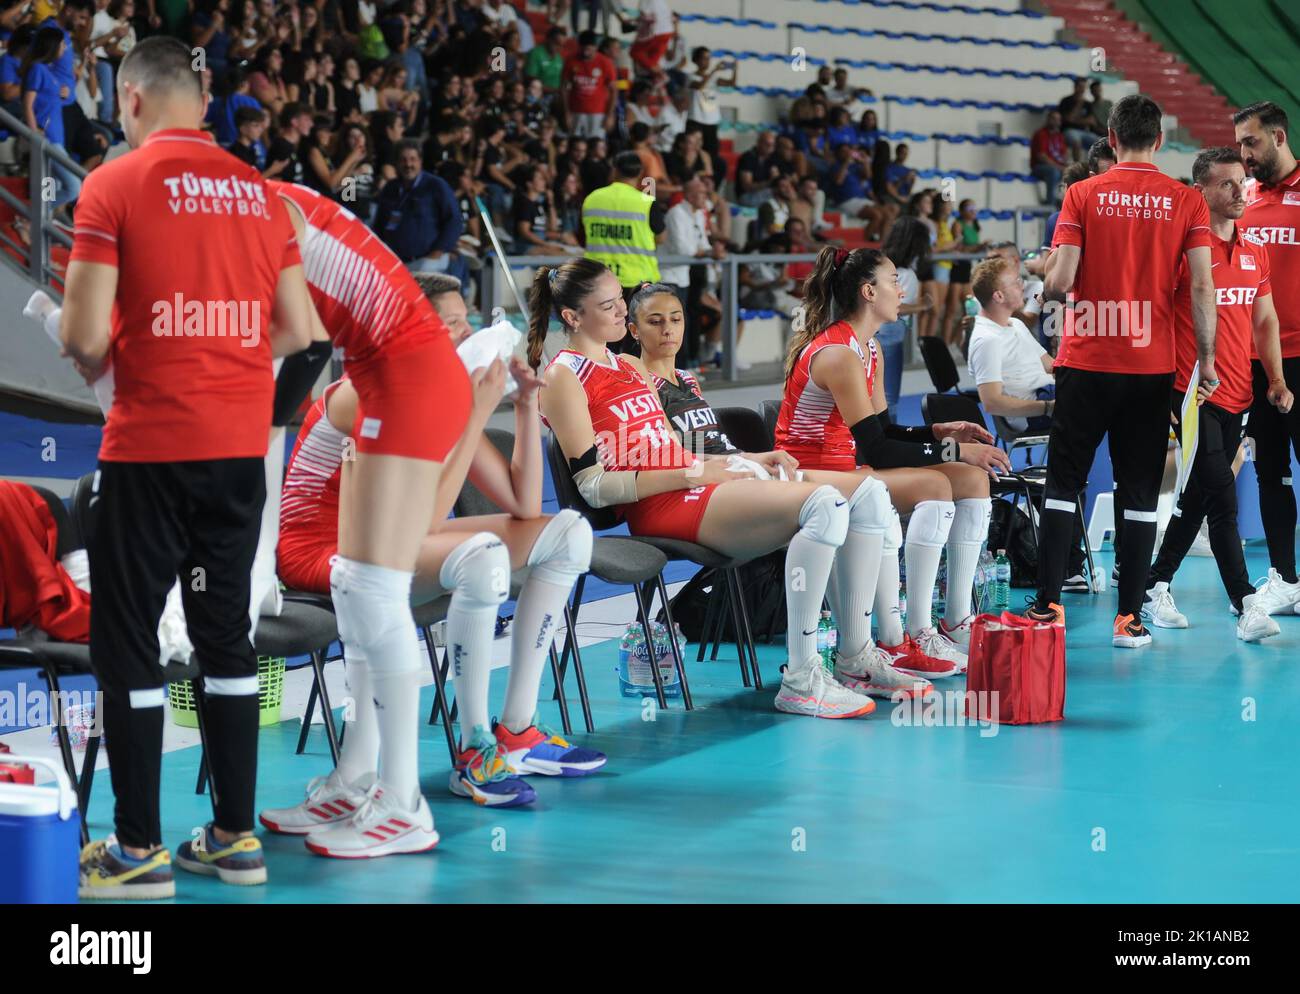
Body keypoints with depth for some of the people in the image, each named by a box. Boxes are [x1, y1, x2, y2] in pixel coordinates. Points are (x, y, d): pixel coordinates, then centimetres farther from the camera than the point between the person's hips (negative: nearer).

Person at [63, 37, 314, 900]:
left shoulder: (115, 186, -8)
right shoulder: (257, 190, 7)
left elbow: (86, 336, -13)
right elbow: (298, 330, 8)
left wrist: (92, 360, 9)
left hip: (150, 446, -5)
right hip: (242, 444, 5)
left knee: (127, 643, 4)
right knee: (226, 635, 14)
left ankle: (139, 849, 5)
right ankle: (236, 836, 18)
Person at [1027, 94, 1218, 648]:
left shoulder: (1082, 195, -2)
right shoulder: (1186, 201, 0)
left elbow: (1062, 276, -9)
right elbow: (1202, 285, -5)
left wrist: (1047, 295, 14)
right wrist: (1206, 358, 2)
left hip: (1086, 361, -1)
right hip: (1152, 367, 1)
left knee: (1063, 482, 8)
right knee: (1140, 492, 5)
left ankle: (1048, 605, 3)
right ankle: (1129, 618, 4)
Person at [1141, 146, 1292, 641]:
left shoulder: (1255, 252, 12)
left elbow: (1264, 320, 20)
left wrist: (1277, 380, 9)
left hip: (1237, 396, 7)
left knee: (1198, 498, 13)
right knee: (1223, 498, -11)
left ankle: (1157, 588, 24)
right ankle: (1246, 605, -12)